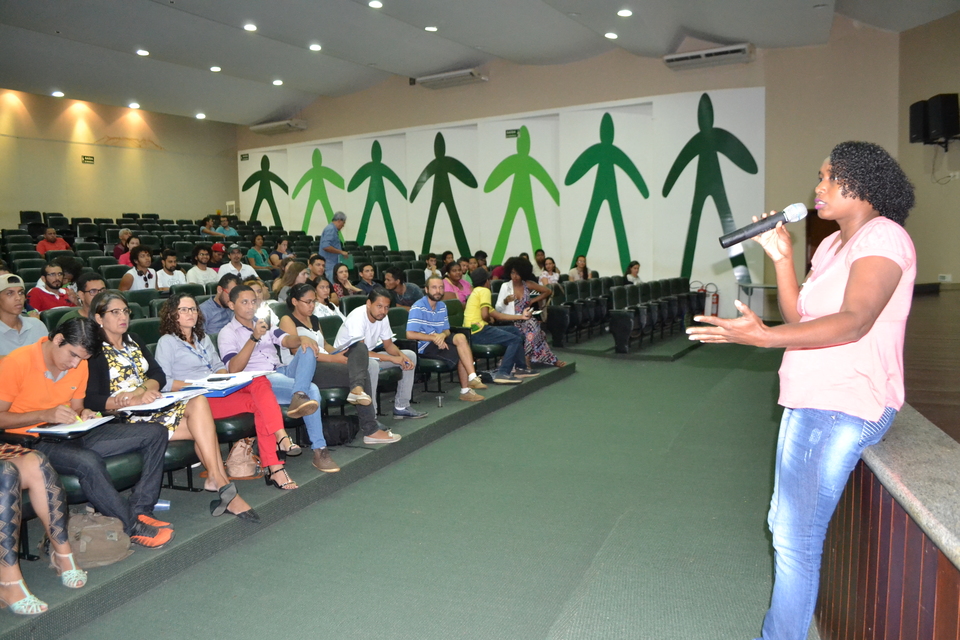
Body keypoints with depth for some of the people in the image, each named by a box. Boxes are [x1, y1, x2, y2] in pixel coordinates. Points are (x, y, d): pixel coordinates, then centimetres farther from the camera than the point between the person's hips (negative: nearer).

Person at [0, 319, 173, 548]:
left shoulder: (79, 365, 5)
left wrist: (84, 415, -6)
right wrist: (45, 415, -23)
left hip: (72, 435, 7)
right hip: (34, 443, -7)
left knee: (155, 433, -7)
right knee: (88, 461, -39)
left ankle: (139, 510, -14)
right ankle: (132, 527, -22)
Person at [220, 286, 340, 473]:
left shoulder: (264, 323, 25)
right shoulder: (228, 333, 5)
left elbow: (286, 340, 5)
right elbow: (234, 369, -11)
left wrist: (301, 339, -21)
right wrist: (254, 337, -20)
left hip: (283, 372, 6)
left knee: (307, 349, -25)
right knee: (311, 390, -30)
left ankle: (299, 396, -46)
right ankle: (319, 450, -31)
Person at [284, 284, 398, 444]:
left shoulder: (314, 320, 27)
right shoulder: (287, 320, 1)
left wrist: (340, 353, 3)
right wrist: (333, 358, -18)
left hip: (327, 364, 8)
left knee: (360, 347, -14)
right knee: (363, 374, -21)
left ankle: (357, 389, -43)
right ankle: (370, 430, -25)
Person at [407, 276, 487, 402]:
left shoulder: (442, 306, 12)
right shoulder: (418, 308, -13)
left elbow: (447, 330, 14)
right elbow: (410, 334, -21)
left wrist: (443, 335, -12)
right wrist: (434, 337, -20)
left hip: (439, 340, 7)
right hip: (424, 347, -7)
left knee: (461, 337, -23)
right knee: (461, 354, -23)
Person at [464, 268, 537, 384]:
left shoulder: (476, 292, 24)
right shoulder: (484, 291, -7)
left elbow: (497, 315, 21)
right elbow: (485, 315, -21)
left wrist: (521, 316, 21)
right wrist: (490, 320, 3)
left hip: (474, 331, 10)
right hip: (478, 331, -10)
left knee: (515, 331, 20)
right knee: (516, 339, -12)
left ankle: (519, 368, 22)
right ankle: (503, 374, -15)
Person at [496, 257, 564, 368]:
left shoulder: (528, 284, 4)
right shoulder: (505, 286, 0)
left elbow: (548, 292, 11)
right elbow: (498, 309, -2)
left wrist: (534, 300, 2)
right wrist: (505, 301, -21)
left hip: (526, 320, 2)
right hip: (510, 322, -2)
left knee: (532, 324, -29)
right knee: (532, 326, -27)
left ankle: (527, 358, -21)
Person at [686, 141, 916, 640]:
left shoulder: (884, 238, -12)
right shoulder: (832, 244, 17)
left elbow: (854, 321, -27)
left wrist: (762, 336, -38)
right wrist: (781, 257, 3)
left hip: (842, 407, -10)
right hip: (808, 402, 10)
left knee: (795, 539, -5)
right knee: (785, 523, 19)